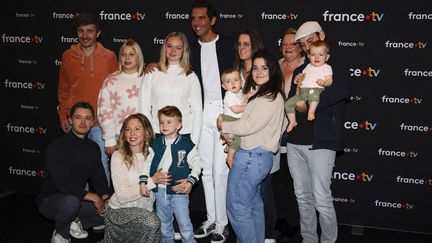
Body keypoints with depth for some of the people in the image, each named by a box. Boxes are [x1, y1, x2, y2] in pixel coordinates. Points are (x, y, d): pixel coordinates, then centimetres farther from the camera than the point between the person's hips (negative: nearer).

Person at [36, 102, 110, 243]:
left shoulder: (93, 148, 6)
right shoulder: (57, 147, -17)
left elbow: (99, 177, 5)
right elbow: (62, 183, -25)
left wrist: (105, 198, -14)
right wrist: (93, 197, -23)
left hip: (78, 198, 6)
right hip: (49, 200, -6)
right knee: (70, 201, -38)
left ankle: (76, 222, 13)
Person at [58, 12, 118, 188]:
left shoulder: (109, 57, -1)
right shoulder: (68, 56, 4)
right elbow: (63, 90, 12)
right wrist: (63, 116, 6)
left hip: (101, 123, -2)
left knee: (102, 165, 4)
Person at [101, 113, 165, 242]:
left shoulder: (152, 153, 3)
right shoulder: (118, 156, -9)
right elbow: (122, 196, -15)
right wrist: (152, 181, -19)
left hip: (145, 210, 5)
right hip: (120, 211, -5)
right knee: (152, 222, -30)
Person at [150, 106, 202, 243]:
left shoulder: (186, 143, -7)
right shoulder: (155, 143, 2)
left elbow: (196, 164, -3)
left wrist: (190, 181, -13)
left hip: (179, 191, -4)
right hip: (160, 191, 4)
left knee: (185, 224, 2)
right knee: (164, 225, 19)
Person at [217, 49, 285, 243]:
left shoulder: (270, 97, -16)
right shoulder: (263, 94, 15)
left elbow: (248, 126, -19)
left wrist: (223, 126, -5)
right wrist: (232, 137, 4)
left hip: (252, 156, -10)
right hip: (259, 155, 10)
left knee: (237, 206, -2)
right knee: (253, 204, 20)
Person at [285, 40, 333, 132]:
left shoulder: (326, 67, 9)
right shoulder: (308, 66, 25)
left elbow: (329, 80, 0)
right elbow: (302, 74, 38)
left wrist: (324, 82, -23)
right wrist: (297, 78, 14)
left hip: (316, 89, -6)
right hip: (302, 91, 6)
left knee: (313, 92, -44)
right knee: (288, 103, -5)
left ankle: (311, 111, -43)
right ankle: (292, 122, 4)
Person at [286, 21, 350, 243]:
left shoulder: (336, 66, -2)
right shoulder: (300, 71, 17)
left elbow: (342, 90, -24)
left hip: (321, 143, -6)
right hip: (295, 142, 6)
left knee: (321, 199, -4)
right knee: (303, 197, 14)